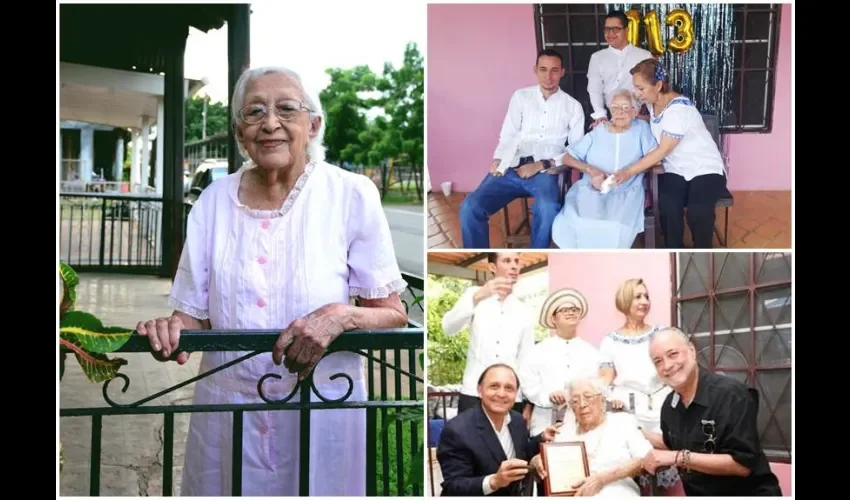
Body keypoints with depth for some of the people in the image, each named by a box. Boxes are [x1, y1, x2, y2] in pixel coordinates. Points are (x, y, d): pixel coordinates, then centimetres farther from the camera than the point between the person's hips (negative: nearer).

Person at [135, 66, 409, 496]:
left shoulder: (351, 195, -9)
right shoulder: (215, 201, 0)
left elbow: (393, 316, -5)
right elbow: (196, 315, 4)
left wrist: (341, 316, -25)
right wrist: (172, 330, -18)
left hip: (324, 409, -2)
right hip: (227, 408, 2)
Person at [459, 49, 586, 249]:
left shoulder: (573, 106, 11)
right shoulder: (521, 97, 15)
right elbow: (507, 137, 10)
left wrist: (542, 165, -9)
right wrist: (498, 160, -12)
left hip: (545, 171, -2)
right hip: (511, 168, 2)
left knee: (547, 208, -37)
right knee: (471, 207, -23)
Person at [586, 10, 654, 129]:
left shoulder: (644, 56, 5)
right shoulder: (597, 57, 9)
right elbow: (594, 89, 2)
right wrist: (600, 115, -12)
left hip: (638, 115, -1)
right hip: (609, 116, 1)